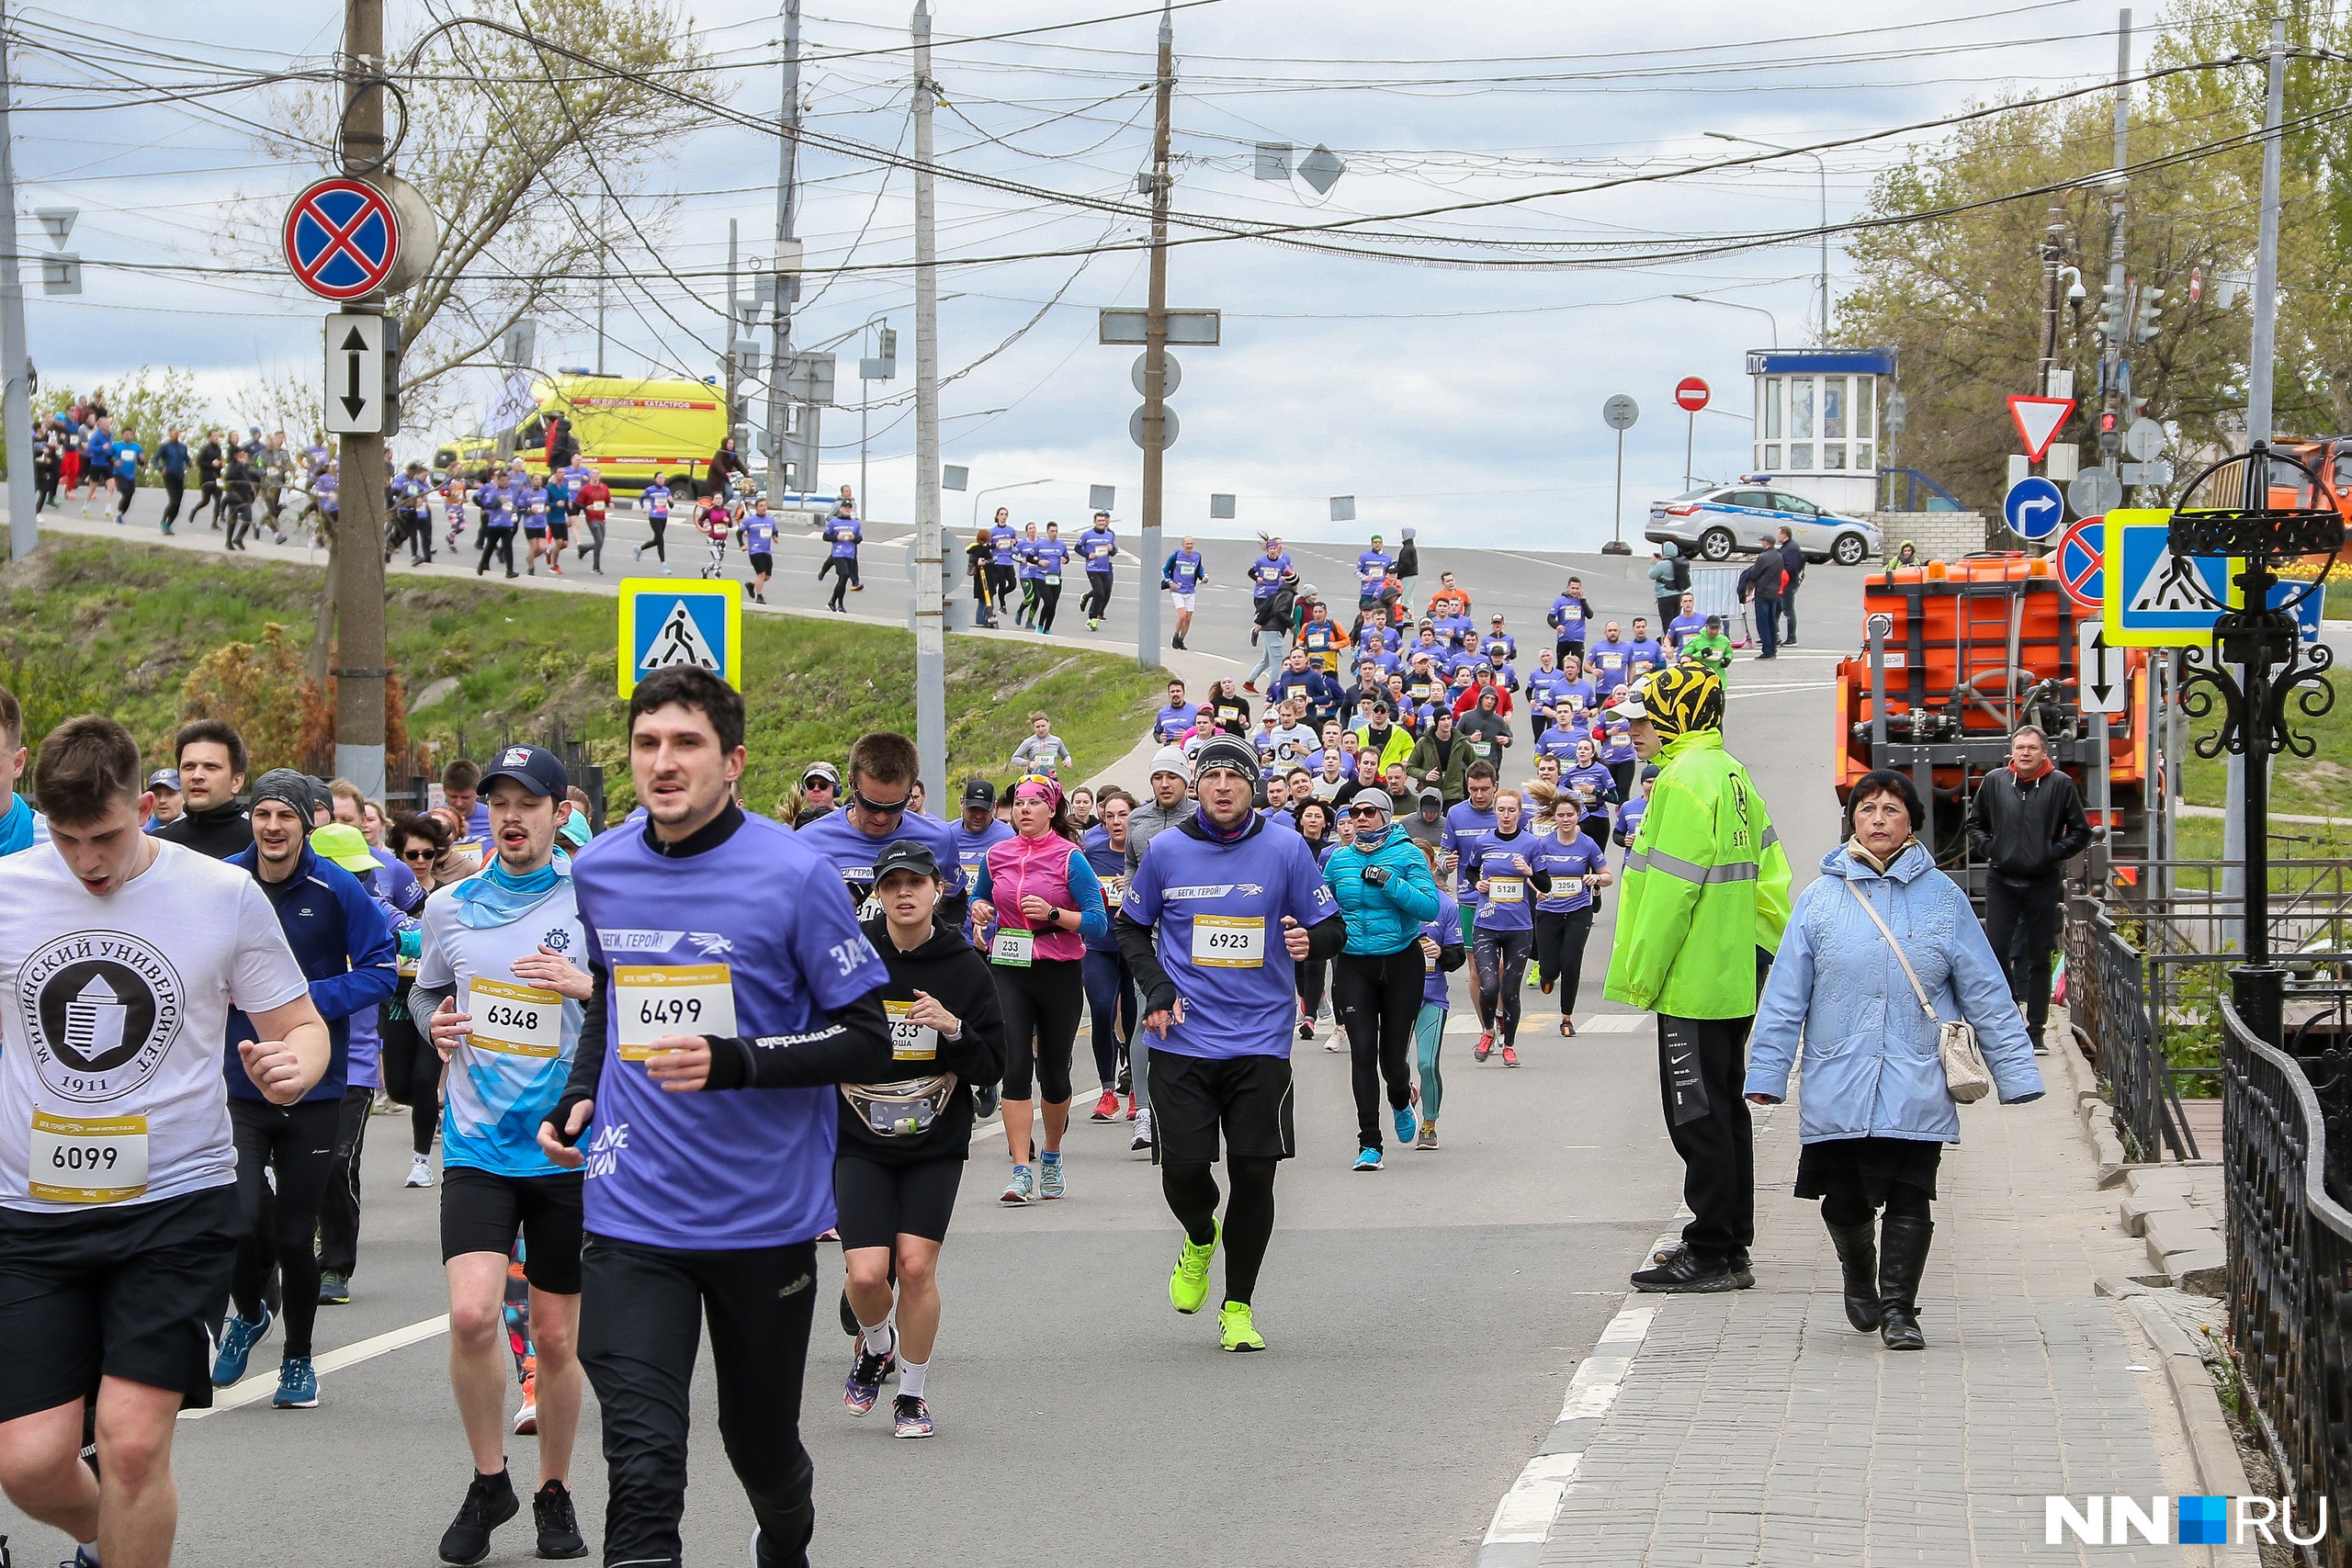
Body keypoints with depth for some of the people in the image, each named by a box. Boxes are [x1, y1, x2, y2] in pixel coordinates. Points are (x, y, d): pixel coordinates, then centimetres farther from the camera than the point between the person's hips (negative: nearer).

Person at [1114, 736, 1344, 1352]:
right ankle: (1200, 1239, 31)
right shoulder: (1166, 851, 2)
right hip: (1183, 1042, 1)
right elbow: (1131, 926, 15)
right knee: (1183, 1170, -5)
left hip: (1261, 1041, 0)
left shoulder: (1285, 850, -1)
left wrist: (1310, 940, -19)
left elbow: (1333, 929, 5)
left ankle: (1238, 1307, 15)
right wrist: (1156, 989, 0)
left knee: (1254, 1175, -1)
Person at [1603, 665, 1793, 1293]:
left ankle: (1712, 1253, -4)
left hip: (1693, 982, -10)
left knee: (1699, 1118, -6)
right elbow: (1768, 871, 19)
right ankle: (1730, 1243, 24)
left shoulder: (1684, 781, -16)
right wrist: (1767, 944, 21)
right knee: (1723, 1111, 16)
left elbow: (1668, 892, -20)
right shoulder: (1731, 775, 14)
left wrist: (1642, 976, -15)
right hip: (1735, 977, 10)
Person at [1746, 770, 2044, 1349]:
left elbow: (1985, 992, 7)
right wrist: (1766, 1073, 0)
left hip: (1917, 1087, -1)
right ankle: (1860, 1279, 36)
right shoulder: (1821, 899, 4)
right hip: (1837, 1085, 1)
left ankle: (1898, 1308, 3)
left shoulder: (1942, 897, 5)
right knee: (1844, 1202, 8)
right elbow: (1785, 994, 5)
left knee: (1910, 1199, -6)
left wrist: (2015, 1071, 4)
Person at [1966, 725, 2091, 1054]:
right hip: (2002, 882, 1)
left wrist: (2054, 854, -8)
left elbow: (2081, 832, 4)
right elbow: (1974, 824, 15)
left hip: (2044, 884, -1)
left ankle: (2035, 1030, 8)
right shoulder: (1994, 782, 3)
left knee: (2038, 958, 4)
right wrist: (1988, 849, -1)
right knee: (1996, 951, -7)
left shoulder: (2060, 785, -2)